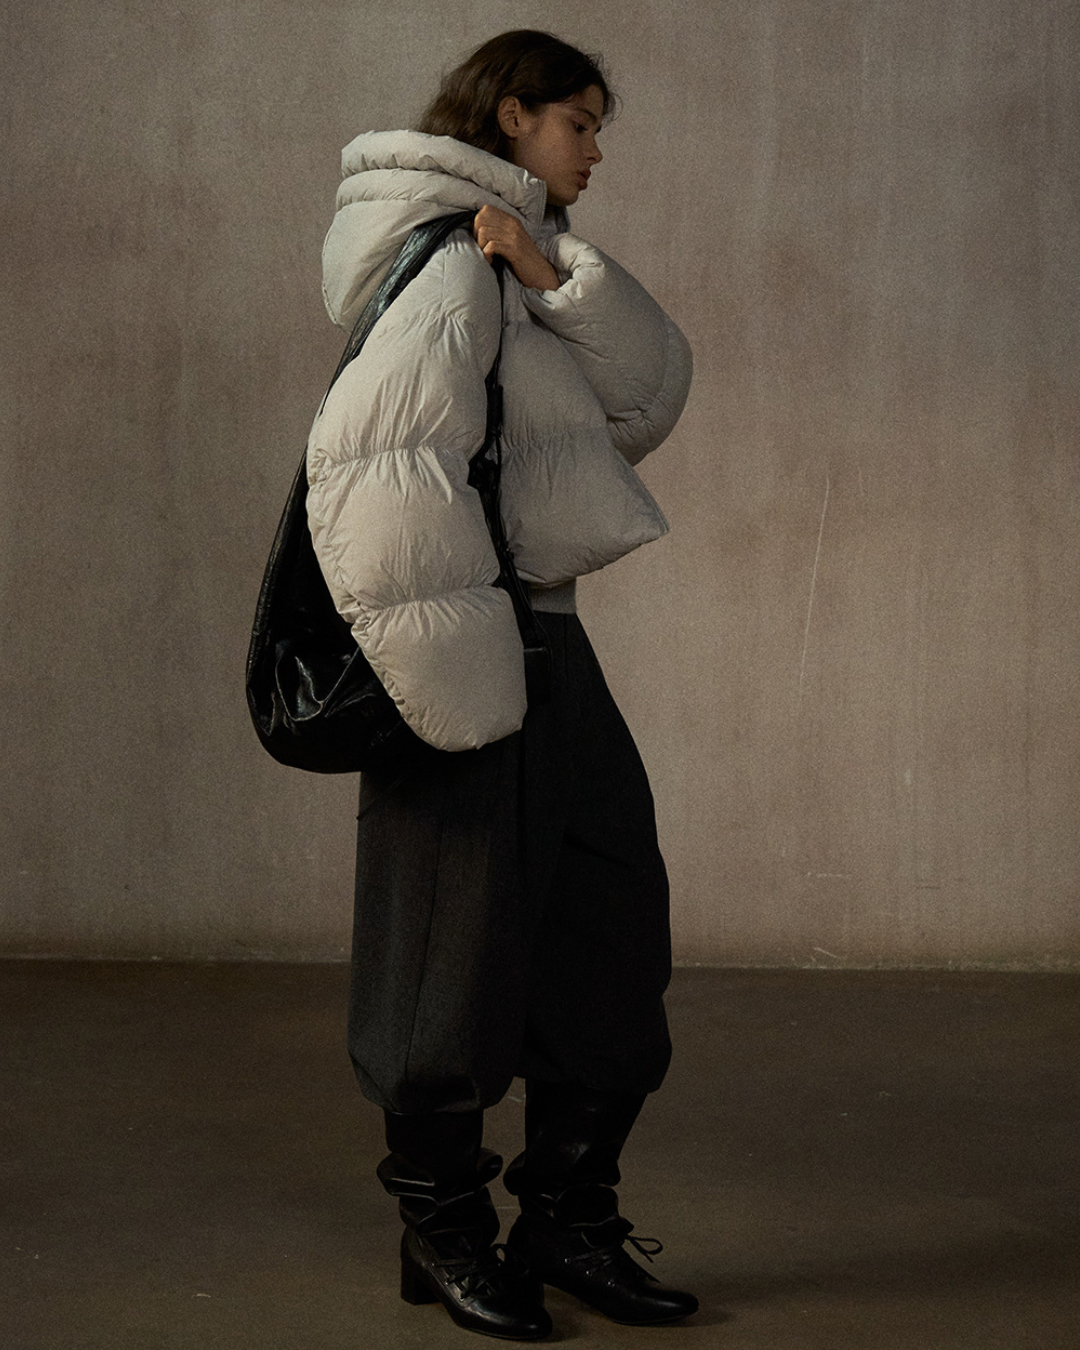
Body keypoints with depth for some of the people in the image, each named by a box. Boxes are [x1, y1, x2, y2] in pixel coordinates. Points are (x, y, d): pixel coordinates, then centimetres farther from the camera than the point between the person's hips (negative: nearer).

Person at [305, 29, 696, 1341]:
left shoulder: (531, 264, 17)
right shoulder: (453, 265, -12)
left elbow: (652, 394, 5)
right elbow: (381, 478, -23)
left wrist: (555, 278, -10)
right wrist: (459, 681, -21)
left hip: (544, 645, 10)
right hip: (471, 644, -10)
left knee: (610, 929, 11)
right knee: (458, 941, 1)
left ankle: (570, 1219, 21)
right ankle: (443, 1229, 16)